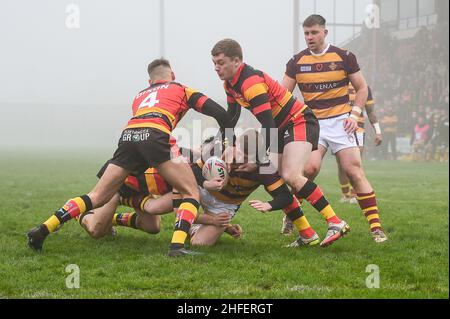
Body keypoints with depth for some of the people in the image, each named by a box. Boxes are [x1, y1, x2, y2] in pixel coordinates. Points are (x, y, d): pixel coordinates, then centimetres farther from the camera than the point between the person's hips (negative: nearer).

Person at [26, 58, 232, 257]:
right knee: (191, 193, 6)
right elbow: (220, 114, 18)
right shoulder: (182, 89, 27)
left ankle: (44, 228, -1)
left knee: (97, 197, 10)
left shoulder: (140, 95, 39)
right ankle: (177, 245, -17)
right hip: (155, 136, -4)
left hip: (128, 136, 4)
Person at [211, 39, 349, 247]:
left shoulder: (251, 82, -25)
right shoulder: (230, 83, 6)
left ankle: (336, 224, -27)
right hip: (281, 129, 10)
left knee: (291, 176, -28)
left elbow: (268, 125, -29)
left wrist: (259, 161, -26)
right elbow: (231, 116, 21)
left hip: (300, 123, -10)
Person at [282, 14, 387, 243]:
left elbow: (362, 88, 8)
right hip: (311, 123, 1)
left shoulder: (344, 57, 1)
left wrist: (355, 114, -4)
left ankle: (376, 226, -10)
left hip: (340, 121, -1)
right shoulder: (296, 62, 5)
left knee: (354, 171, -10)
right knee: (309, 168, -20)